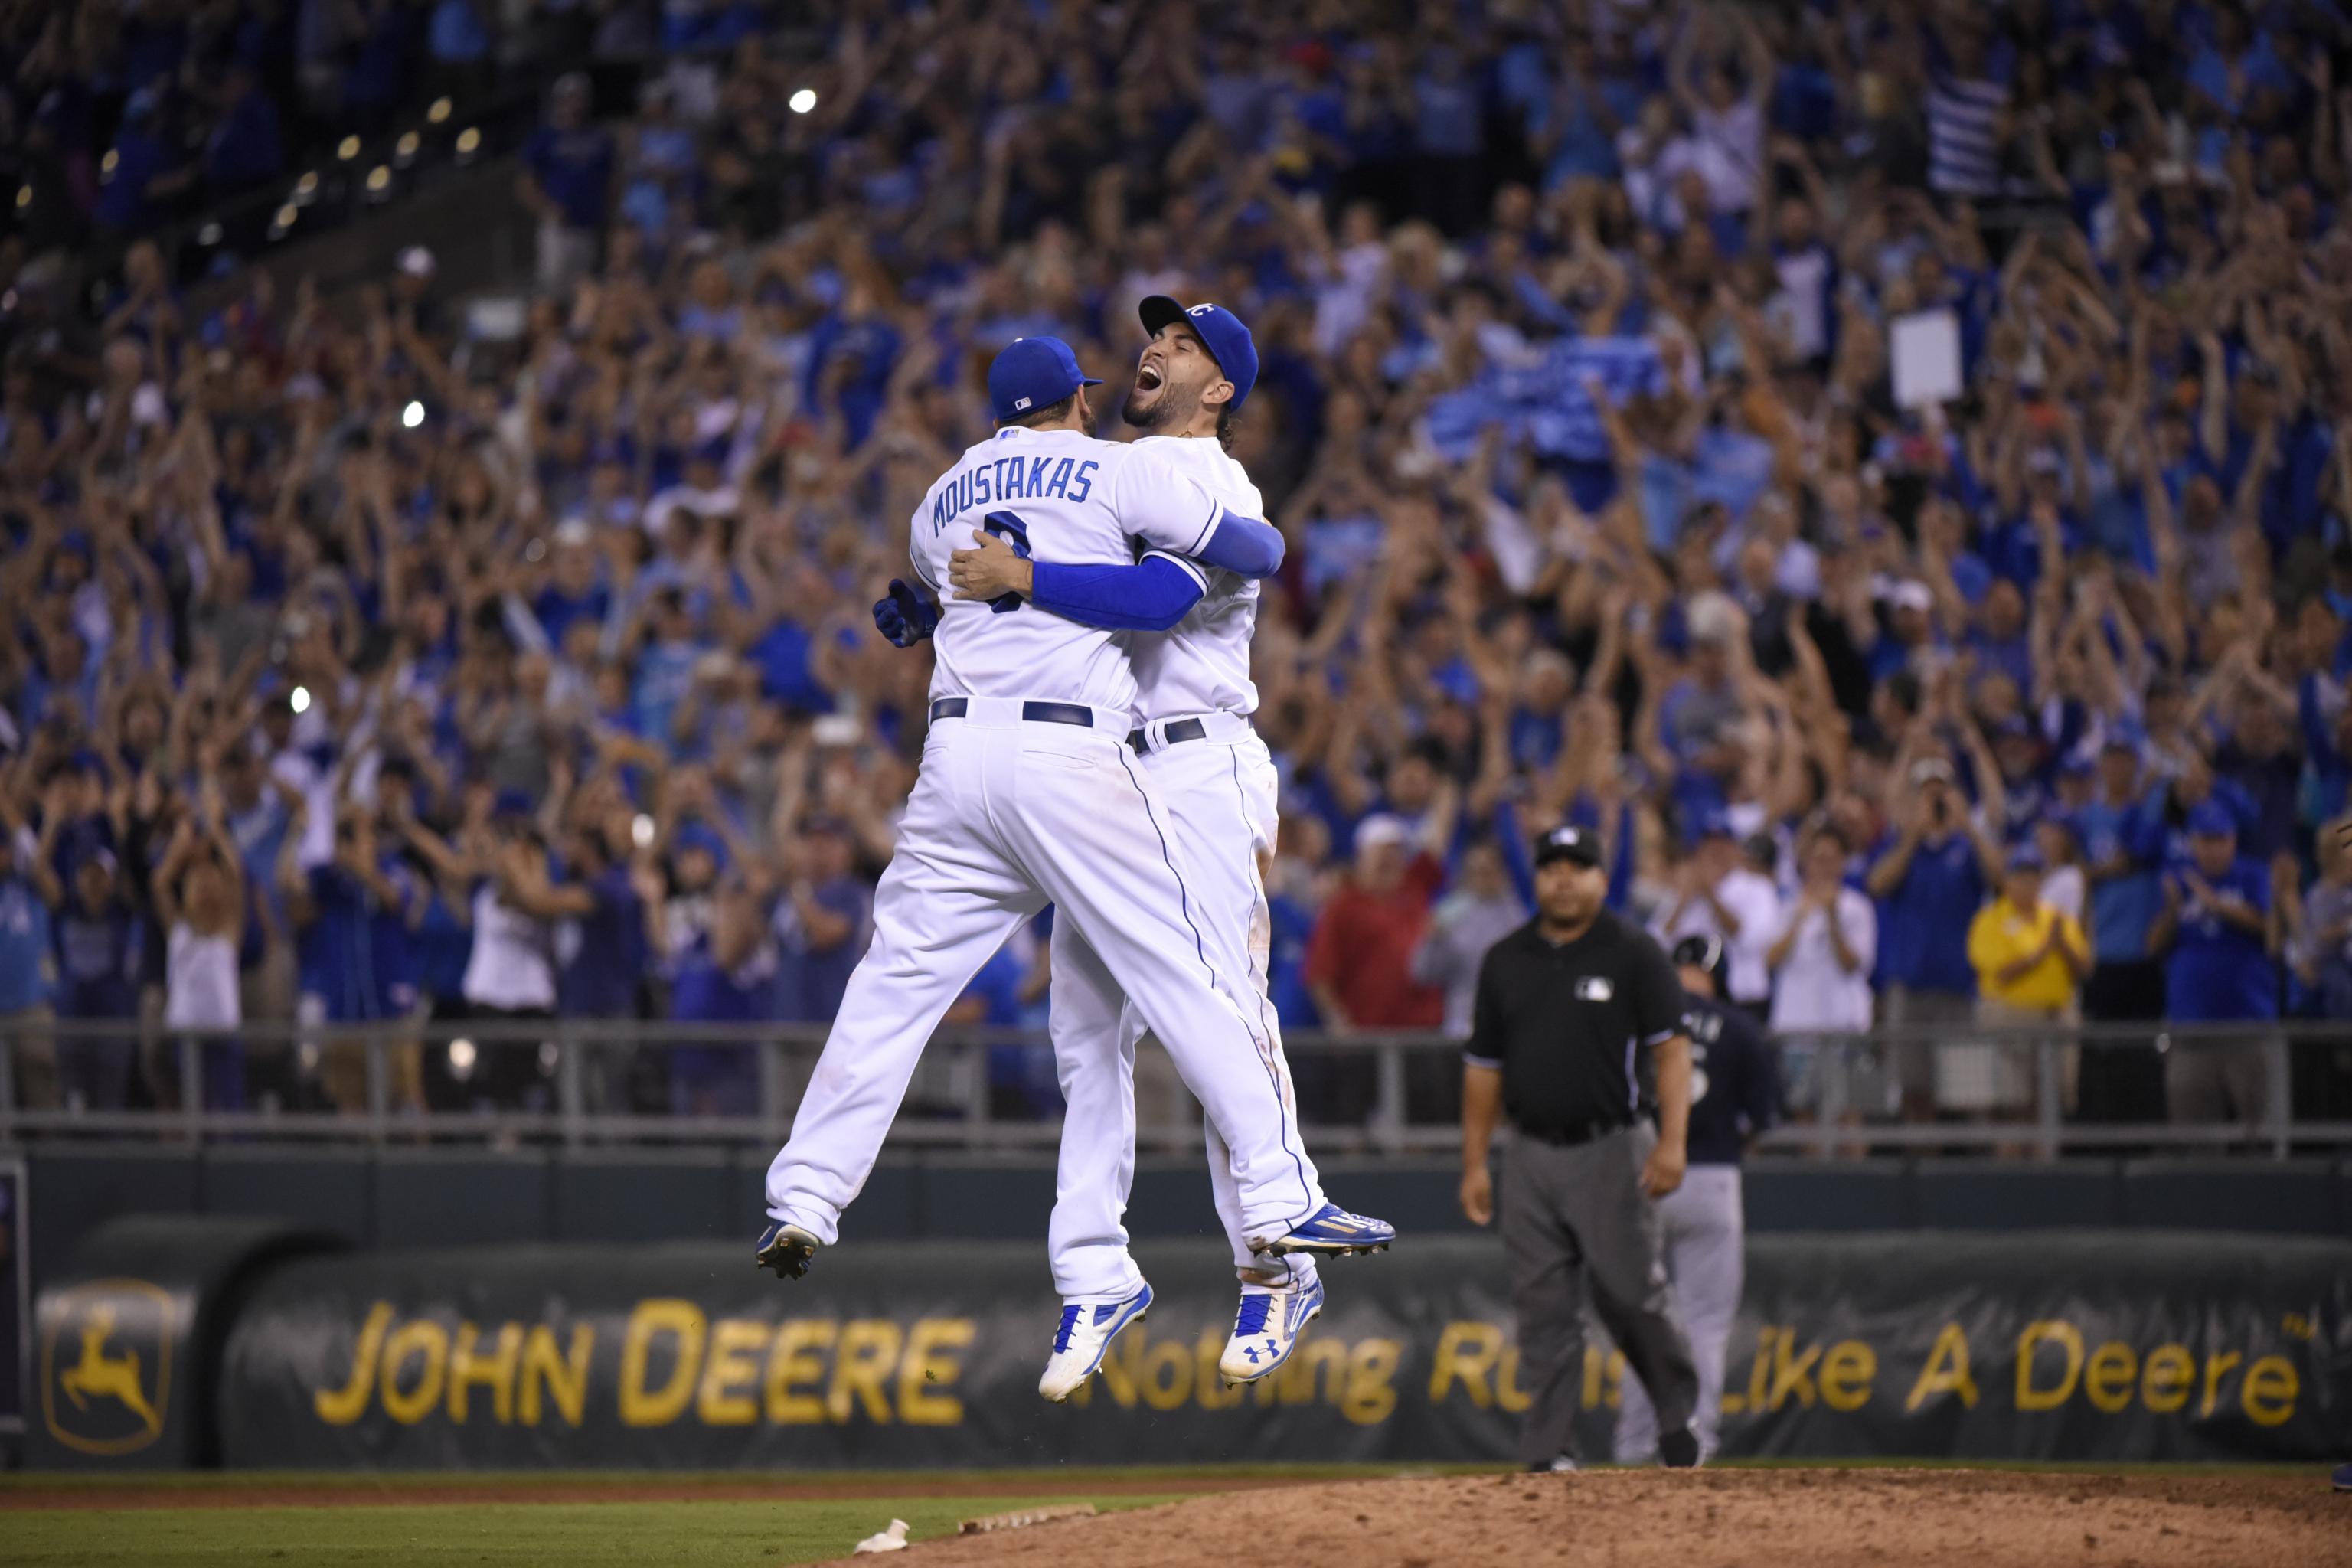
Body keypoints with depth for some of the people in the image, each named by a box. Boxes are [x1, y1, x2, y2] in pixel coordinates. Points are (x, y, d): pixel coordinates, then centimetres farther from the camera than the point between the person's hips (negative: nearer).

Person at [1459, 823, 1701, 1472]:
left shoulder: (1634, 954, 0)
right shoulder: (1505, 961, 12)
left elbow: (1671, 1047, -6)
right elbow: (1484, 1066, 14)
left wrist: (1673, 1139, -17)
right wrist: (1474, 1163, 9)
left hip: (1613, 1150, -3)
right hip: (1533, 1157, 3)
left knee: (1632, 1294, -3)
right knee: (1544, 1309, 0)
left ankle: (1677, 1414, 19)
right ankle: (1549, 1451, 2)